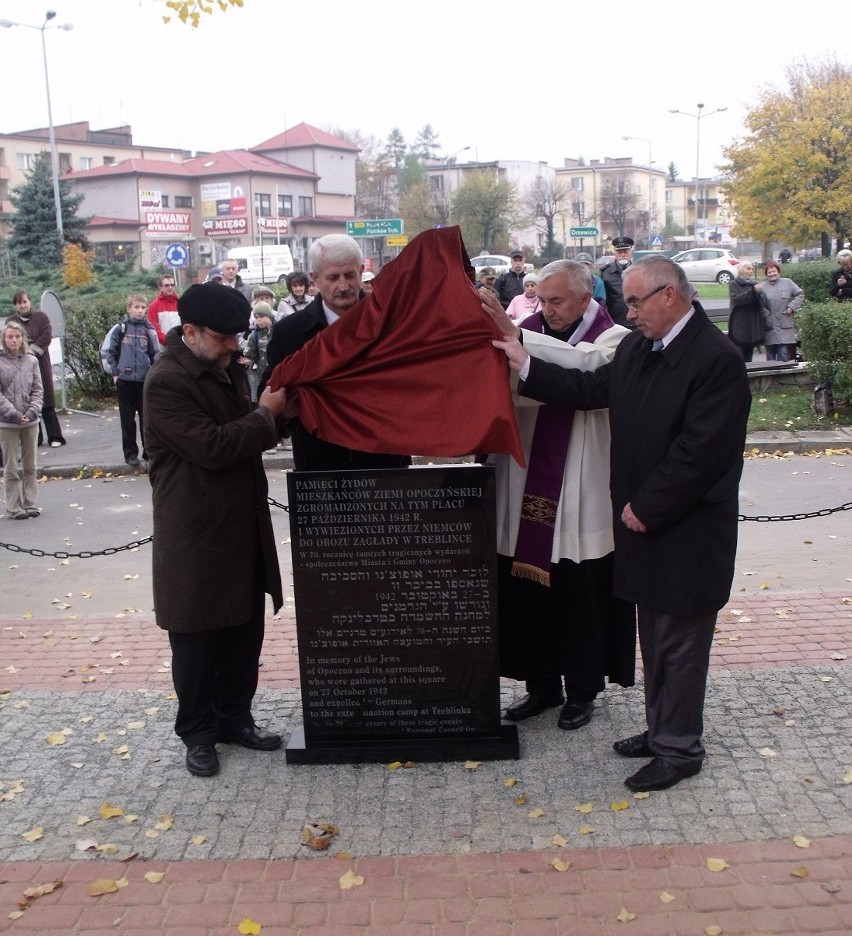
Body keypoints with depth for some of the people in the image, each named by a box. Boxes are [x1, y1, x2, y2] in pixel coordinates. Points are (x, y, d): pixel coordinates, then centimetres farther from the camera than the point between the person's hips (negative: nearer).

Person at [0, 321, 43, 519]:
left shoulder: (31, 360, 3)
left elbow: (37, 390, 3)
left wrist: (32, 412, -10)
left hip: (30, 421, 3)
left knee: (30, 466, 11)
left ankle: (30, 503, 20)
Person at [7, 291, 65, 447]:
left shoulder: (41, 317, 4)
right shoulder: (11, 321, 7)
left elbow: (46, 337, -6)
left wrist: (31, 351, -14)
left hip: (40, 364, -1)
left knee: (47, 403, -1)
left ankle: (55, 437, 4)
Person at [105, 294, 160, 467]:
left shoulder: (149, 330, 3)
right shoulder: (120, 329, 2)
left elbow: (156, 354, 4)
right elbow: (111, 352, 7)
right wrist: (115, 372, 1)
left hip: (145, 380, 0)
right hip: (124, 380, 0)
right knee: (127, 419, 5)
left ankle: (149, 451, 16)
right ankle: (130, 453, 11)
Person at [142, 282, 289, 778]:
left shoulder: (229, 367, 10)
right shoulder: (167, 381, -17)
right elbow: (211, 447, -26)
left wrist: (272, 412, 3)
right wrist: (266, 415, -15)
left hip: (244, 527, 8)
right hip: (196, 536, -8)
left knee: (245, 631, 15)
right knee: (197, 639, 7)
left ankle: (235, 717, 31)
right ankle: (198, 732, 23)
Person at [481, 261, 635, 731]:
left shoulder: (612, 339, -5)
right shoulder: (530, 330, 7)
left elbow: (584, 365, -28)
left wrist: (514, 336, -32)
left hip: (580, 498, -4)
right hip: (528, 490, 4)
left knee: (580, 598, 7)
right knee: (528, 591, 11)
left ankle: (582, 691, 26)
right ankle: (542, 685, 28)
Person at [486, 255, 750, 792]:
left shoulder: (717, 360, -19)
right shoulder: (637, 347, 7)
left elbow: (700, 451, -23)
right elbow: (591, 390, 10)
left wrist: (646, 508, -17)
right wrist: (525, 365, 4)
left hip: (688, 532, -8)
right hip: (646, 522, 8)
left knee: (680, 644, 4)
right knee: (655, 636, 20)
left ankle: (680, 749, 19)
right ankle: (663, 730, 35)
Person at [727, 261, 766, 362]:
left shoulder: (754, 284, 16)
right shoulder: (733, 284, 4)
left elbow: (761, 303, 5)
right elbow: (736, 299, -14)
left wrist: (758, 293, -16)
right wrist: (753, 291, -21)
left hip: (753, 324, 5)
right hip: (739, 326, -5)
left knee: (748, 357, 7)